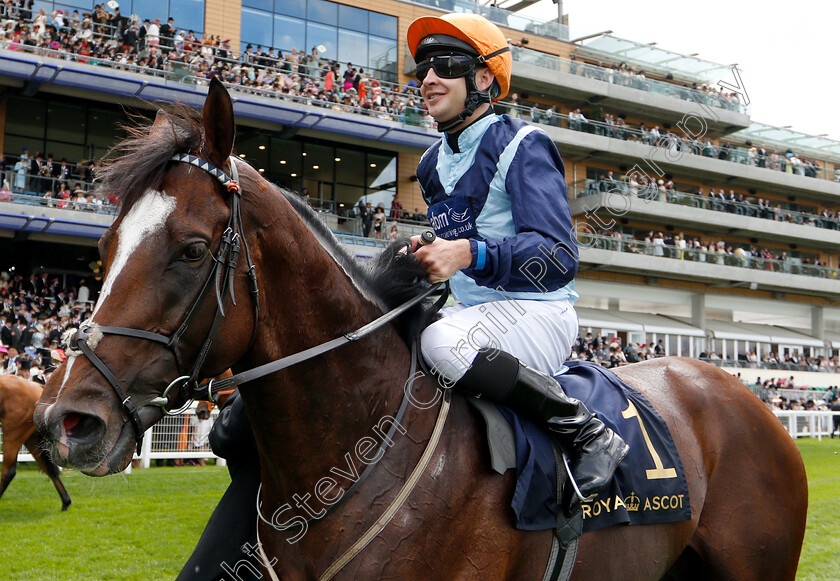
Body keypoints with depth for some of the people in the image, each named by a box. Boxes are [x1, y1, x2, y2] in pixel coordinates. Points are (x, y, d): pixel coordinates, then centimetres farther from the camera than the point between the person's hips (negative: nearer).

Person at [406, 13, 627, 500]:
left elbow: (559, 256, -22)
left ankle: (588, 432, -22)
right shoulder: (433, 163, 15)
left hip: (538, 313, -8)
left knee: (442, 342, -36)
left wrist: (469, 255, -36)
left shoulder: (523, 145, -10)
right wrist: (419, 258, 6)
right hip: (471, 313, 8)